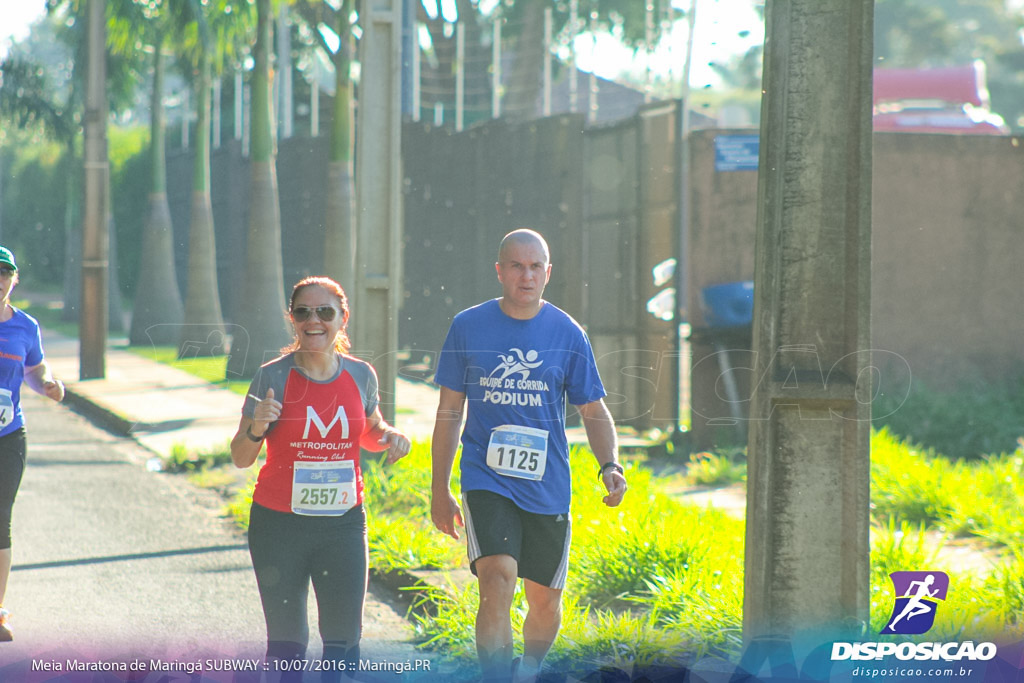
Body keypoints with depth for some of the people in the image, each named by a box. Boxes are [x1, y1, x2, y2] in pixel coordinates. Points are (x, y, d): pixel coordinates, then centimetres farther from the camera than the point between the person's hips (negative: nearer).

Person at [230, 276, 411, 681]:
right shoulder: (273, 377, -7)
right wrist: (256, 428, -25)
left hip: (342, 525, 2)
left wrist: (390, 436, -2)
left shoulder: (360, 375, 2)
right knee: (286, 641, 4)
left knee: (343, 640, -2)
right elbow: (240, 459, -4)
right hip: (280, 526, -2)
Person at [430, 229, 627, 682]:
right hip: (486, 479, -2)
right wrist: (439, 491, 7)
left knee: (545, 604, 10)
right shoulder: (468, 327, 1)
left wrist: (609, 464, -12)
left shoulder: (568, 334, 2)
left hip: (546, 487, 2)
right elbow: (449, 412, 7)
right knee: (497, 582, -22)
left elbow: (594, 410, 7)